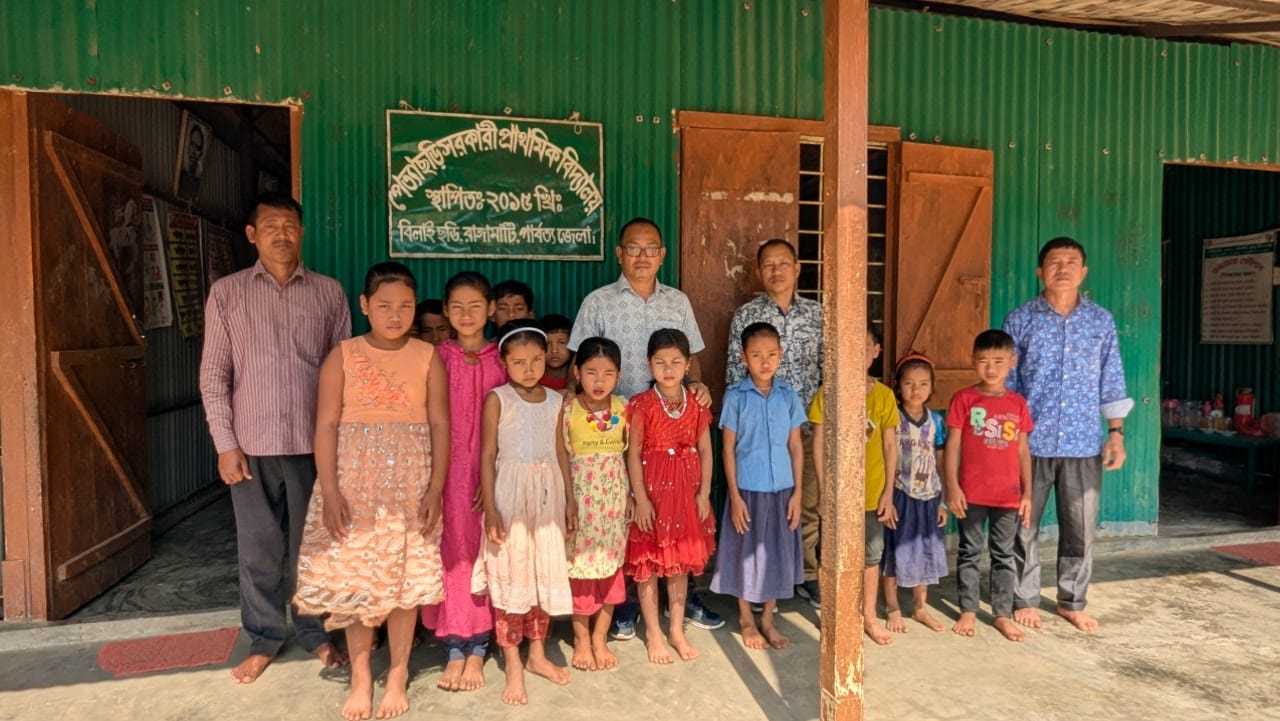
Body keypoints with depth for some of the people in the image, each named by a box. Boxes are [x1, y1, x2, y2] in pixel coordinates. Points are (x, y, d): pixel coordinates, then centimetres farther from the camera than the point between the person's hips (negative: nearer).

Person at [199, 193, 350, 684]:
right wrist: (225, 444, -4)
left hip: (313, 442, 0)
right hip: (252, 444, 0)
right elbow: (214, 375, 2)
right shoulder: (227, 292, 3)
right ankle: (264, 639, 27)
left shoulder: (329, 293, 4)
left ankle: (315, 633, 28)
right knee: (258, 549, 10)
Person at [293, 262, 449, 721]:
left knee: (405, 579, 7)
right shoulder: (342, 356, -1)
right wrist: (330, 492, -11)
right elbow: (326, 426, -4)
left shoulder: (428, 358, 0)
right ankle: (360, 678, 25)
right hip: (354, 483, 0)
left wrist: (436, 489, -6)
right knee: (354, 578, 7)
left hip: (410, 486, 0)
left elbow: (440, 426, 0)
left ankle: (397, 676, 25)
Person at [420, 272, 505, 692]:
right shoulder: (437, 359, 3)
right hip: (447, 471, 0)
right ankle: (454, 650, 15)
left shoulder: (501, 359, 2)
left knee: (485, 555, 5)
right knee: (451, 555, 4)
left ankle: (477, 650, 17)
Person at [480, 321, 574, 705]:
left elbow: (561, 454, 11)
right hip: (511, 496, -4)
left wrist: (570, 503, 10)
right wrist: (490, 508, -13)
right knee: (510, 577, 2)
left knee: (544, 575, 11)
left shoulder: (555, 400, 6)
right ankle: (513, 667, 14)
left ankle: (537, 654, 28)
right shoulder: (497, 399, -6)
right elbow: (487, 455, -7)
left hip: (547, 495, 4)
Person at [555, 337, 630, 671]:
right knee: (580, 565, 6)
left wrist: (631, 493, 1)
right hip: (581, 494, -2)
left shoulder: (623, 408, -2)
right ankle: (581, 639, 24)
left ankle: (600, 638, 26)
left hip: (614, 495, 3)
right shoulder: (568, 408, -8)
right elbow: (561, 454, -5)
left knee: (611, 565, 10)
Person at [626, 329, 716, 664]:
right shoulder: (642, 404, -8)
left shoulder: (696, 403, 3)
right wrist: (641, 498, -13)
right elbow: (633, 454, -9)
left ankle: (677, 630, 27)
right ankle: (653, 633, 20)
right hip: (653, 488, -3)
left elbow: (705, 450, 5)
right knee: (648, 564, 5)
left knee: (681, 562, 13)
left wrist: (704, 493, -1)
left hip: (686, 490, 4)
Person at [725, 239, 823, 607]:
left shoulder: (817, 313, 6)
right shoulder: (745, 315, -2)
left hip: (807, 424, 2)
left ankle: (806, 575, 26)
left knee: (809, 504, 9)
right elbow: (734, 374, -1)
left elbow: (827, 368, 9)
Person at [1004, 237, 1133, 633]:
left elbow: (1112, 382, 9)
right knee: (1024, 527, 7)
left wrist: (1116, 433, 3)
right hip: (1031, 443, -2)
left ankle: (1072, 601, 27)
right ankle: (1025, 601, 22)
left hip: (1084, 444, 2)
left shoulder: (1101, 320, 6)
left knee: (1081, 529, 10)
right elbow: (1006, 382, 0)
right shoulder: (1020, 320, -1)